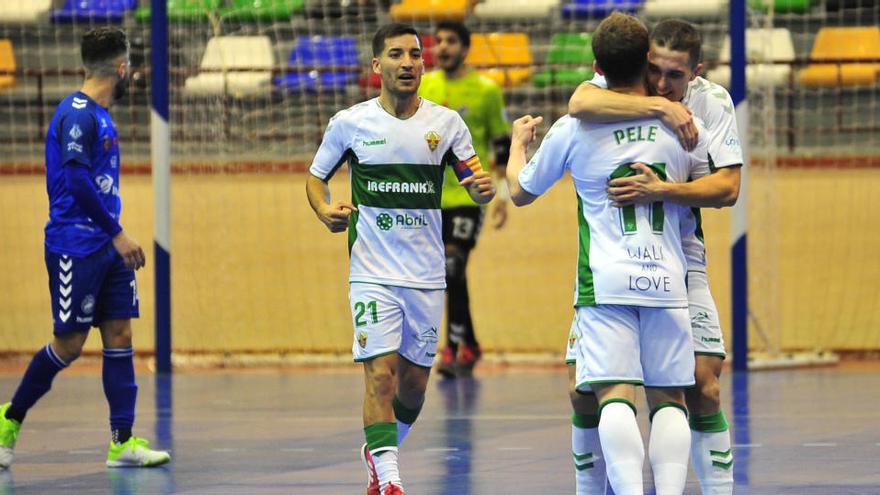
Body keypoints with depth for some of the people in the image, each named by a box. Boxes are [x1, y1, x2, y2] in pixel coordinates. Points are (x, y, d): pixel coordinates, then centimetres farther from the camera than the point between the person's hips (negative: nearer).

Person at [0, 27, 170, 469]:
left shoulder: (100, 116, 15)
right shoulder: (77, 113, -14)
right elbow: (76, 180, -21)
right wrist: (117, 233, -20)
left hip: (108, 249, 9)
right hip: (75, 246, -9)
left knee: (120, 336, 2)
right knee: (69, 344, -3)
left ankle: (122, 441, 0)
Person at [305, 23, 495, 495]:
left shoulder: (446, 122, 2)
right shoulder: (349, 122, -2)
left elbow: (476, 180, 7)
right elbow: (315, 176, 10)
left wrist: (484, 187, -17)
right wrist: (326, 210, -12)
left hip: (426, 274, 3)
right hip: (372, 273, -3)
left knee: (414, 382, 10)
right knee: (381, 373, -15)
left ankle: (378, 452, 37)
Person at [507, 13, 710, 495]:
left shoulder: (572, 129, 0)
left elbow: (520, 192, 16)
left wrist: (518, 142, 35)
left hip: (606, 282, -2)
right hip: (667, 282, 2)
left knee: (616, 394, -9)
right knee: (668, 398, 7)